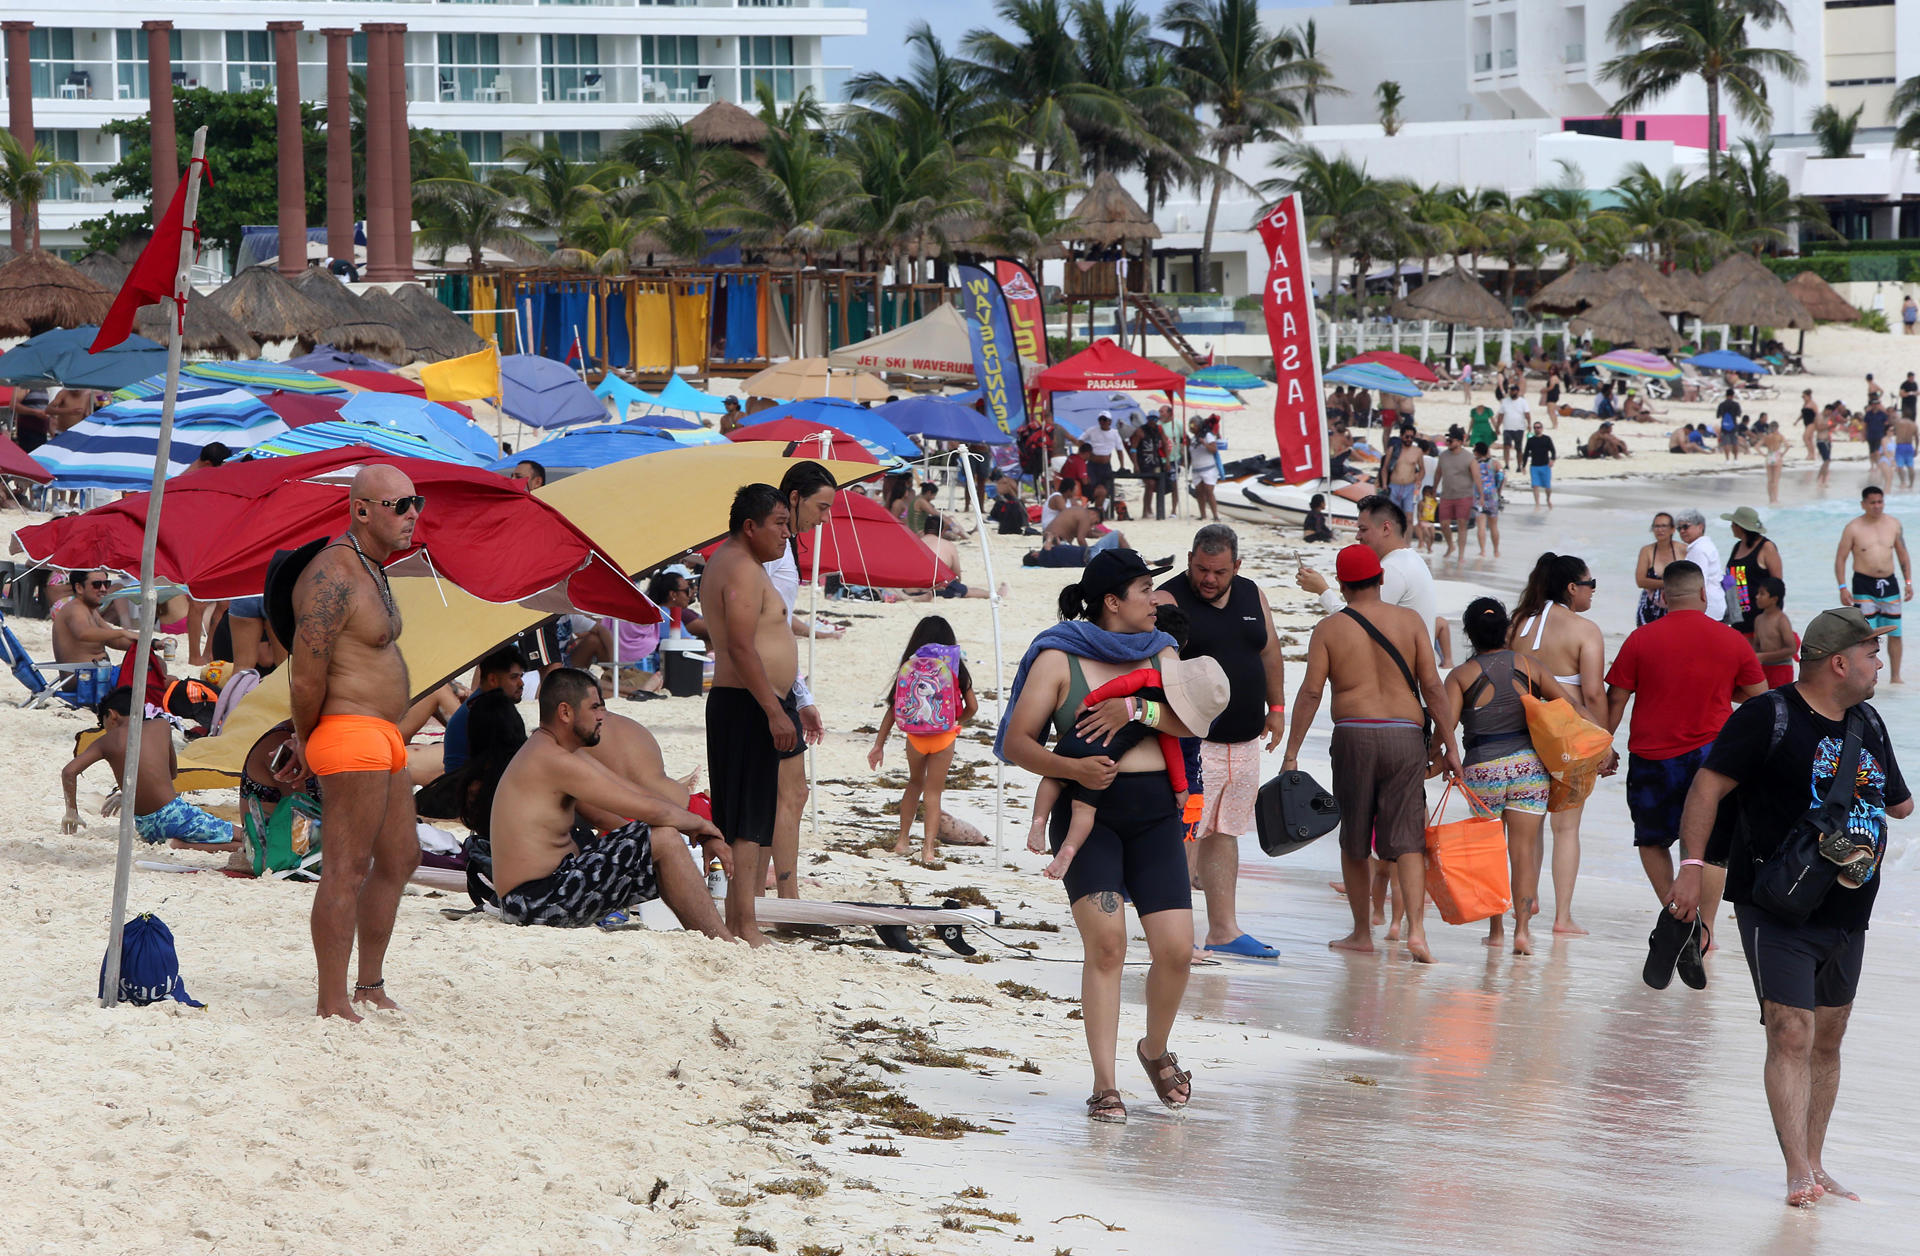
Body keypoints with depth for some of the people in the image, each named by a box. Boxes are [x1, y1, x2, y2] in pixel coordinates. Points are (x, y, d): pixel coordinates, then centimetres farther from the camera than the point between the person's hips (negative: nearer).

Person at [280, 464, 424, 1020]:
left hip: (384, 735, 11)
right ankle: (333, 1005, -7)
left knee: (399, 859, 18)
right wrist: (309, 742, -5)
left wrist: (306, 741, 18)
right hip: (351, 733, -11)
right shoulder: (333, 575, -17)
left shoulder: (371, 570, 16)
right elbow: (306, 681, -20)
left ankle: (370, 987, 28)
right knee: (347, 868, -9)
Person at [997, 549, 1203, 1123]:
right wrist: (1073, 768, -18)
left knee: (1176, 947, -7)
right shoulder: (1059, 658, 2)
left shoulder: (1161, 654, 14)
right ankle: (1104, 1085, -13)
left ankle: (1156, 1049, 23)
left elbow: (1196, 721, -2)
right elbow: (1017, 742, -2)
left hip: (1155, 815, 4)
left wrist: (1137, 712, -18)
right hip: (1090, 811, -4)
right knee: (1105, 941, -19)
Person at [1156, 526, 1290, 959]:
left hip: (1244, 741, 7)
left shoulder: (1253, 597, 10)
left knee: (1225, 835, 12)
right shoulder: (1168, 601, -10)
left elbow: (1270, 653, 24)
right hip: (1191, 741, -7)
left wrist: (1276, 707, 21)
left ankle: (1223, 929, 17)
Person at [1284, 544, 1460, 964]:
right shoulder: (1410, 622, 4)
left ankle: (1362, 932, 19)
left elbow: (1310, 692, -2)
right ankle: (1415, 928, -15)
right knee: (1407, 840, 0)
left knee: (1353, 842, 13)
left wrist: (1291, 752, 2)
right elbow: (1433, 686, 0)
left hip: (1354, 738, -1)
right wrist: (1449, 744, 4)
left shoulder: (1328, 629, 1)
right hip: (1406, 736, 1)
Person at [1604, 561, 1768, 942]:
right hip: (1711, 751, 0)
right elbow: (1759, 694, 10)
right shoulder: (1731, 641, -2)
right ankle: (1703, 928, -1)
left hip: (1652, 756, 0)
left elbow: (1615, 699, -1)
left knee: (1652, 839, 18)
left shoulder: (1641, 640, -6)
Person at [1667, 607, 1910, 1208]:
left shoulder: (1867, 724, 12)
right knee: (1791, 1035, -13)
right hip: (1777, 910, -7)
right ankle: (1798, 1173, -15)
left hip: (1847, 914, 7)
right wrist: (1692, 866, -19)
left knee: (1827, 1041, 13)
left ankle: (1815, 1164, 22)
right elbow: (1709, 785, -13)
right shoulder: (1769, 719, -11)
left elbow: (1897, 800, 29)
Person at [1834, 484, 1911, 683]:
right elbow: (1840, 558, -2)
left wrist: (1908, 582, 9)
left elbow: (1903, 555, 15)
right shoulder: (1853, 528, -4)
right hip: (1864, 585, -3)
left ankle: (1895, 676, 14)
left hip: (1889, 583, 3)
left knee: (1894, 633, 4)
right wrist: (1842, 588, -9)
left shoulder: (1893, 524, 6)